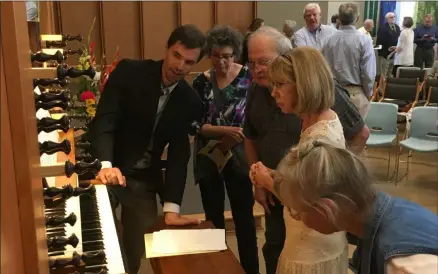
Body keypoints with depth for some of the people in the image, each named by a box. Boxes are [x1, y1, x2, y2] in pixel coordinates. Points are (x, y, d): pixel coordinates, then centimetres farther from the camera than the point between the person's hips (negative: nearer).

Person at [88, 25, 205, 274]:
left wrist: (172, 208, -12)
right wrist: (106, 165, -37)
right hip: (108, 171, -3)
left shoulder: (190, 102, -3)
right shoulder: (129, 72, -11)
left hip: (144, 181, 3)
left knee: (137, 251, 9)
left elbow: (179, 155, -5)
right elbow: (104, 121, -19)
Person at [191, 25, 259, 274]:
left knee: (244, 218, 6)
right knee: (214, 218, 15)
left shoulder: (248, 77, -7)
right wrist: (225, 130, -23)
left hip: (239, 157, -2)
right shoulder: (201, 82, -3)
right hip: (209, 159, 2)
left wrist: (237, 136, -19)